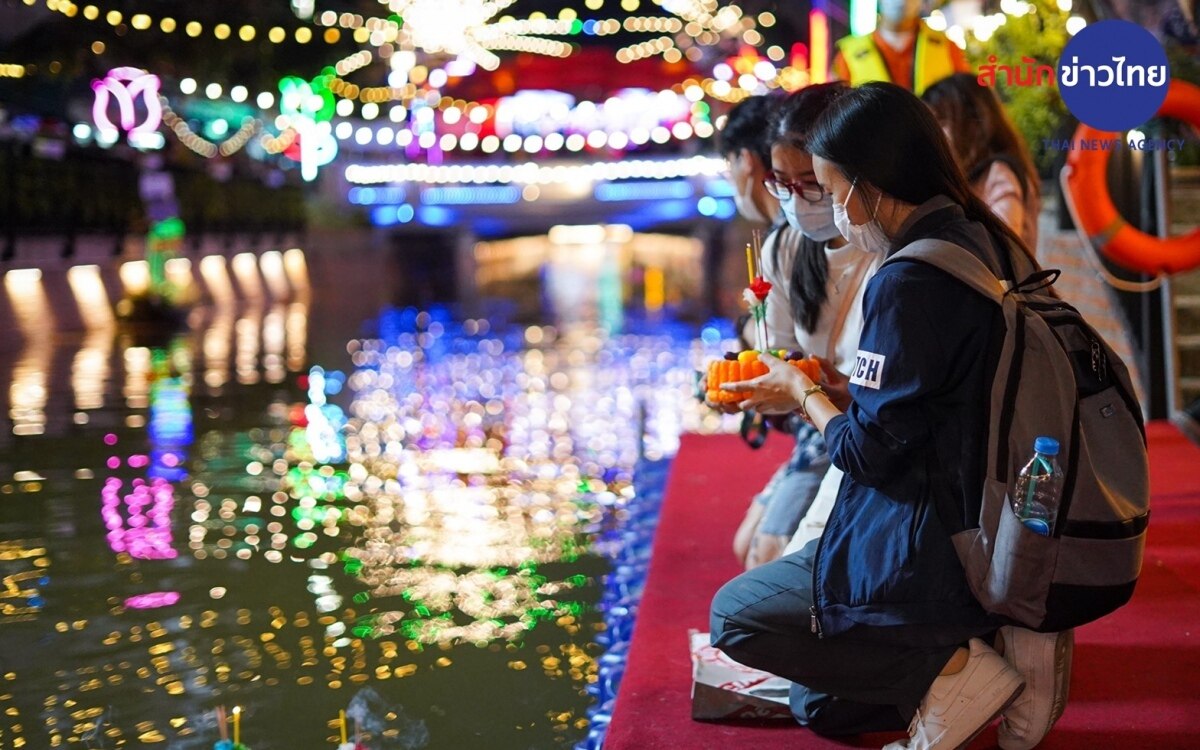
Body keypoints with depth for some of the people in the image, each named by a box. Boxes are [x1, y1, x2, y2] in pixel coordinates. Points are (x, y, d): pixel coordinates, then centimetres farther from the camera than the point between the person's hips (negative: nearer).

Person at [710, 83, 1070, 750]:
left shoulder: (907, 282, -22)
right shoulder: (994, 250, 5)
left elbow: (869, 451, -16)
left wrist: (800, 394, 2)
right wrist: (828, 390, 15)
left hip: (935, 559, -9)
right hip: (999, 539, 9)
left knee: (735, 615, 7)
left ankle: (946, 667, -4)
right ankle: (994, 642, 5)